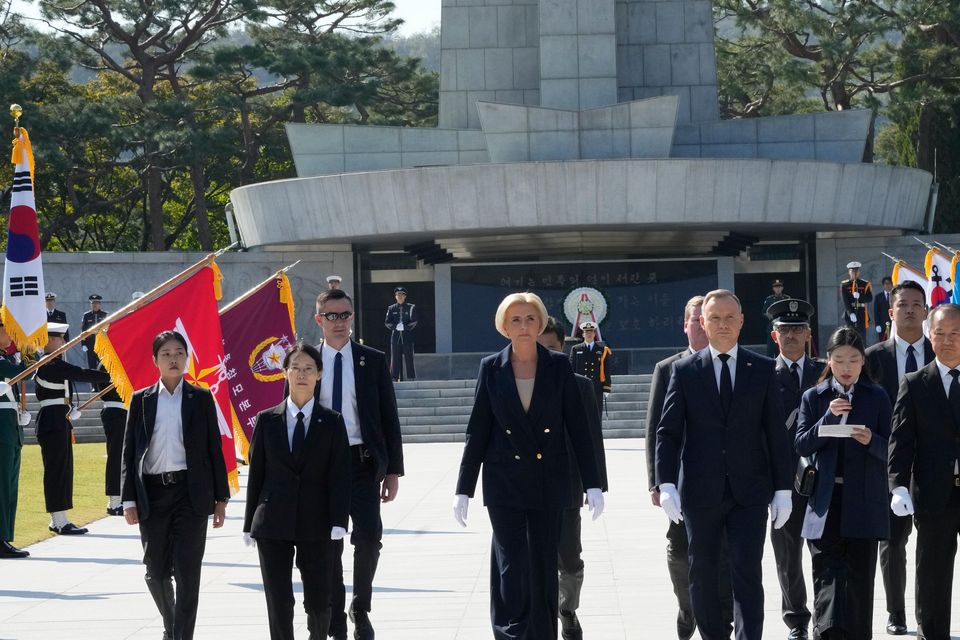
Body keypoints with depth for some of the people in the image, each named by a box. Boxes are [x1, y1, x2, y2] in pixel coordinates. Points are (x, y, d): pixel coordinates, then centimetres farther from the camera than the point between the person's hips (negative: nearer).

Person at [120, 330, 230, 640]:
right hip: (152, 494, 2)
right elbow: (130, 452, 6)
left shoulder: (201, 398, 5)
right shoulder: (141, 400, 7)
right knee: (156, 572, 9)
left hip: (191, 494, -2)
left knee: (187, 573, -6)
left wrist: (221, 498, 2)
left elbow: (214, 449, 5)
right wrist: (129, 499, -1)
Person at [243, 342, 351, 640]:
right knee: (278, 603, -1)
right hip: (273, 524, 1)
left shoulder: (332, 422, 4)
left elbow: (340, 475, -1)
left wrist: (338, 522, -12)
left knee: (318, 601, 1)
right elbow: (256, 474, 8)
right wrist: (249, 524, 7)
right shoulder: (266, 420, 6)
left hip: (315, 525, -1)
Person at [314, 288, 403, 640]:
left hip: (362, 461, -1)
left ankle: (360, 609, 9)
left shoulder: (373, 361, 5)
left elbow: (389, 418, 5)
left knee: (368, 537, -13)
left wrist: (393, 471, 0)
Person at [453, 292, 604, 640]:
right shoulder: (491, 368, 1)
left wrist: (593, 484, -2)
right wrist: (463, 490, 2)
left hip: (548, 483, 1)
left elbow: (578, 427, 2)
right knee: (512, 570, -4)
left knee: (543, 569, 6)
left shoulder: (559, 366, 1)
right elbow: (477, 431, 4)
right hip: (505, 483, -1)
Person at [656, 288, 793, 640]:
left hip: (749, 492, -1)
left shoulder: (762, 369, 5)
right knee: (702, 577, 7)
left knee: (747, 576, -7)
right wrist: (666, 484, -10)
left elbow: (776, 433, 5)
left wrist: (783, 488, 1)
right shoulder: (684, 370, 4)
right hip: (701, 492, 1)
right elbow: (667, 432, 1)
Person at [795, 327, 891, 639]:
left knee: (860, 576, 4)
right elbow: (801, 445, 0)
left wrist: (871, 440, -19)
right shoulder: (813, 398, 8)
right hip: (826, 500, 0)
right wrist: (828, 417, -14)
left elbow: (888, 449, 3)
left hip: (863, 500, 0)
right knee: (828, 573, -7)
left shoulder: (877, 398, 6)